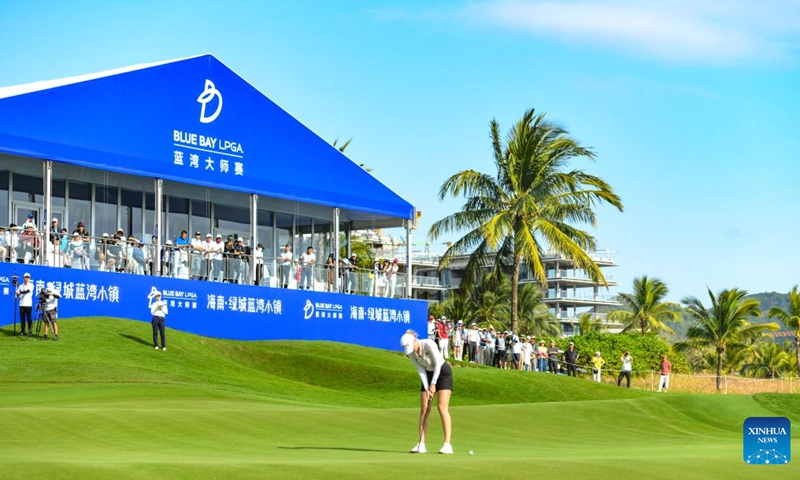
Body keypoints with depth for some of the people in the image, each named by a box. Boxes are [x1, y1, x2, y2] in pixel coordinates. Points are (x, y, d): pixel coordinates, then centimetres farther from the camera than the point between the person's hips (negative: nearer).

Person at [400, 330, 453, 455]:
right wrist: (427, 388, -17)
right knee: (424, 409, -3)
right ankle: (421, 444, -3)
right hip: (428, 375, 6)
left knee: (442, 407, -16)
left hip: (443, 372, -6)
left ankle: (447, 445, -19)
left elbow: (438, 363, -24)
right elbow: (421, 370, -9)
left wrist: (433, 384, -22)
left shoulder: (428, 344, -27)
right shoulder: (410, 353, -10)